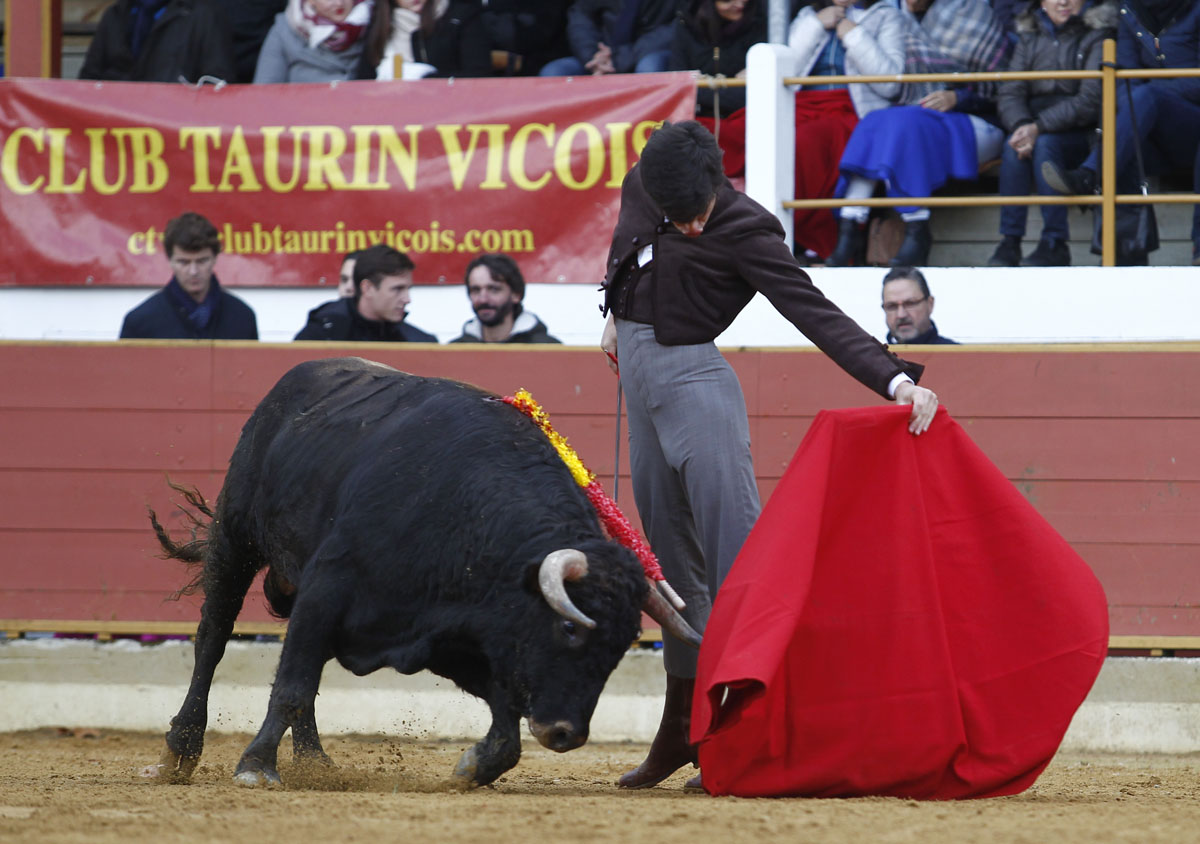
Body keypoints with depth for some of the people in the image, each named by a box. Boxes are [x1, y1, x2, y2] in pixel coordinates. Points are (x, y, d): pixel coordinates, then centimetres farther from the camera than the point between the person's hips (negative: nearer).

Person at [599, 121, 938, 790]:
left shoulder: (746, 232, -18)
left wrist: (896, 379, -34)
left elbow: (815, 313, -24)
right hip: (638, 376, 7)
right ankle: (681, 733, 19)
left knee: (734, 545, -16)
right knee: (673, 558, 12)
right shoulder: (640, 186, 0)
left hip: (691, 374, -7)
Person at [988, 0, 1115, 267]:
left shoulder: (1097, 36, 0)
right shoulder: (1030, 39, 15)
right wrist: (1021, 125, -21)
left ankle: (1055, 244, -31)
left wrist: (1039, 127, -25)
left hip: (1081, 133, -3)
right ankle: (1009, 243, -31)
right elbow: (1009, 94, 3)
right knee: (1015, 146, -29)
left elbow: (1090, 100, -13)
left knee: (1045, 144, -33)